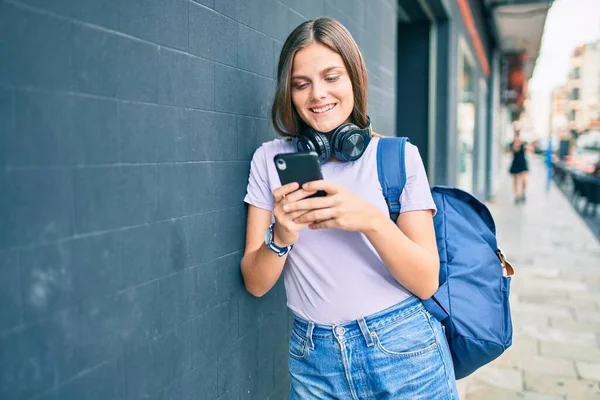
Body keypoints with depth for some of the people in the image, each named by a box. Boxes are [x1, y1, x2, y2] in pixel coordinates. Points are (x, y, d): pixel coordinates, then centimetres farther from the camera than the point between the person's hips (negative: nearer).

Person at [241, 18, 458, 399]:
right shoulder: (270, 159, -2)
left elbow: (426, 282, -9)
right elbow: (256, 284, -3)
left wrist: (372, 221, -25)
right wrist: (280, 237, -23)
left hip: (404, 353, -1)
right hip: (314, 361, 2)